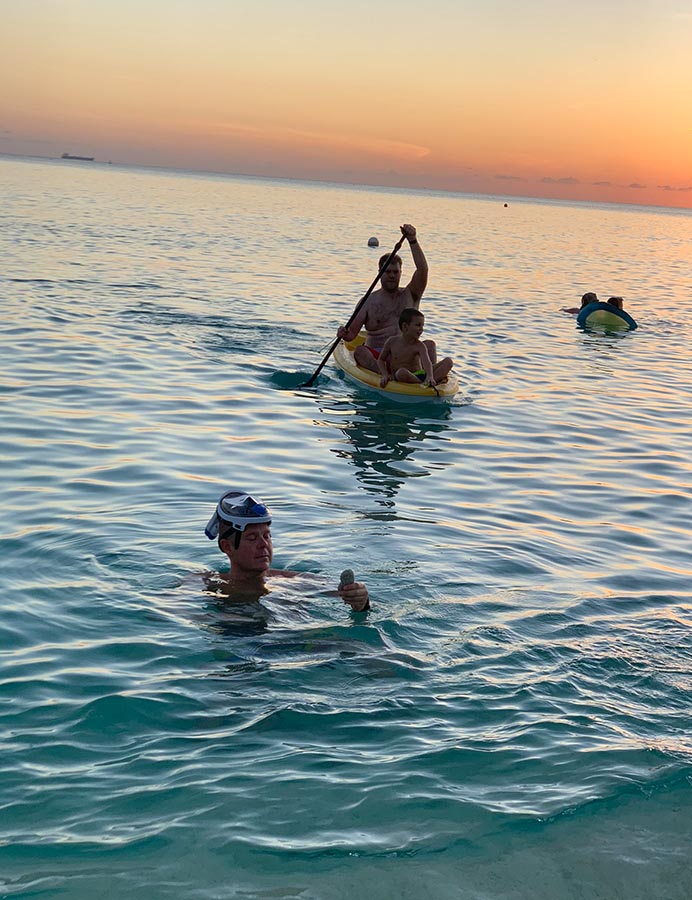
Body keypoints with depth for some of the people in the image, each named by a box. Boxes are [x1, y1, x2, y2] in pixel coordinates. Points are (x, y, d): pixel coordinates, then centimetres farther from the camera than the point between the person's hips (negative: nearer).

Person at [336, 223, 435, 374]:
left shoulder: (410, 296, 10)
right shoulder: (369, 301, 7)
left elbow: (422, 269, -7)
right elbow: (352, 333, 1)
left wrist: (413, 241, -18)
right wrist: (344, 334, -24)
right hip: (376, 357, -1)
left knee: (430, 345, -24)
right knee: (359, 351, -31)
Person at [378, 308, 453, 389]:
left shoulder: (419, 346, -5)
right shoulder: (392, 342, 0)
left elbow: (426, 361, -25)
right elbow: (381, 360, 12)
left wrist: (430, 376, -46)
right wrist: (385, 375, -6)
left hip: (420, 375, 2)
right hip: (400, 379, -2)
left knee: (448, 361, -15)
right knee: (402, 372, -41)